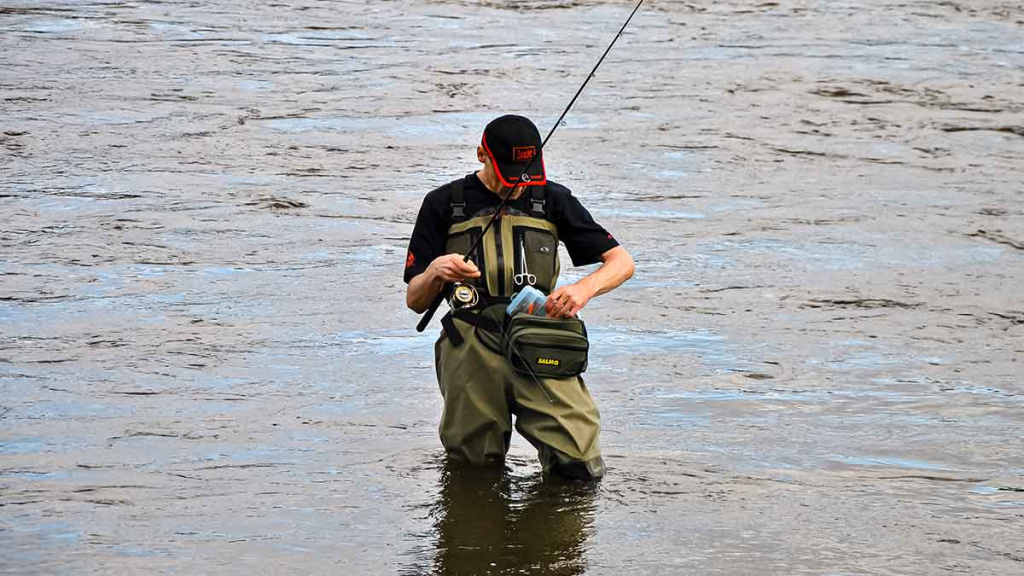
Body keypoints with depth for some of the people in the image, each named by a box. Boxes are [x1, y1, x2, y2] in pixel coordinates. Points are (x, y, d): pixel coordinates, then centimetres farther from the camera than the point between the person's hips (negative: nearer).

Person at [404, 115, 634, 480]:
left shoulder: (552, 200, 13)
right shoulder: (445, 204, 9)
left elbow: (622, 262, 11)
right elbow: (415, 302, 8)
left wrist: (585, 289, -11)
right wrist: (435, 272, -15)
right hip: (471, 352, 0)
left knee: (583, 468, -13)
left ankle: (543, 433, 19)